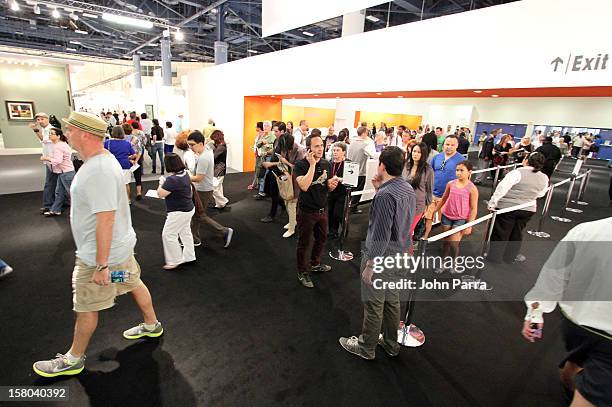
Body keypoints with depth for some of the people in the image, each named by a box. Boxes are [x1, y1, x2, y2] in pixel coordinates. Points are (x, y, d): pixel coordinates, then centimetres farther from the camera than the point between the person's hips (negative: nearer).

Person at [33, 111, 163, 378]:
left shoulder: (98, 171, -29)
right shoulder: (103, 159, 5)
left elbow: (105, 219, -30)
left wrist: (101, 265, -26)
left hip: (102, 254, -10)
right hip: (120, 245, 10)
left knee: (86, 306, 9)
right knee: (134, 284, 22)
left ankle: (74, 359, 30)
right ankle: (152, 325, 41)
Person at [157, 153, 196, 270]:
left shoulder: (172, 179, -28)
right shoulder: (185, 174, 1)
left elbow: (160, 194, -17)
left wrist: (161, 182, -3)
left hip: (179, 212, -10)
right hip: (189, 209, 10)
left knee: (168, 235, 4)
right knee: (185, 232, 20)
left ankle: (175, 261, 15)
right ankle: (189, 256, 32)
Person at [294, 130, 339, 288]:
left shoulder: (326, 164, 0)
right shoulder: (300, 164, -16)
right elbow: (304, 186, -32)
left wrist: (332, 184, -13)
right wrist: (312, 164, -27)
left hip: (322, 209, 6)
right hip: (306, 211, -6)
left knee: (322, 239, 22)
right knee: (304, 243, 9)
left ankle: (315, 264, 46)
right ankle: (302, 272, 28)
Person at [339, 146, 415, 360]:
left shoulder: (386, 195, -26)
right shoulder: (408, 188, 1)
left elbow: (380, 235, -26)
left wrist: (370, 266, -18)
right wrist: (380, 189, 2)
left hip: (382, 257, -9)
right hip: (400, 254, 9)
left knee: (374, 305, 9)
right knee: (392, 300, 22)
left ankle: (366, 347, 29)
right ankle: (390, 343, 40)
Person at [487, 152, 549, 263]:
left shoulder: (518, 173, -19)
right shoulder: (544, 178, 1)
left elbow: (502, 187, -27)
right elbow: (540, 194, 13)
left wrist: (492, 202, -24)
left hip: (507, 207, -5)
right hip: (527, 210, 5)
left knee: (500, 233, 7)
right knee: (516, 233, 20)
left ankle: (495, 256, 16)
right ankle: (510, 256, 31)